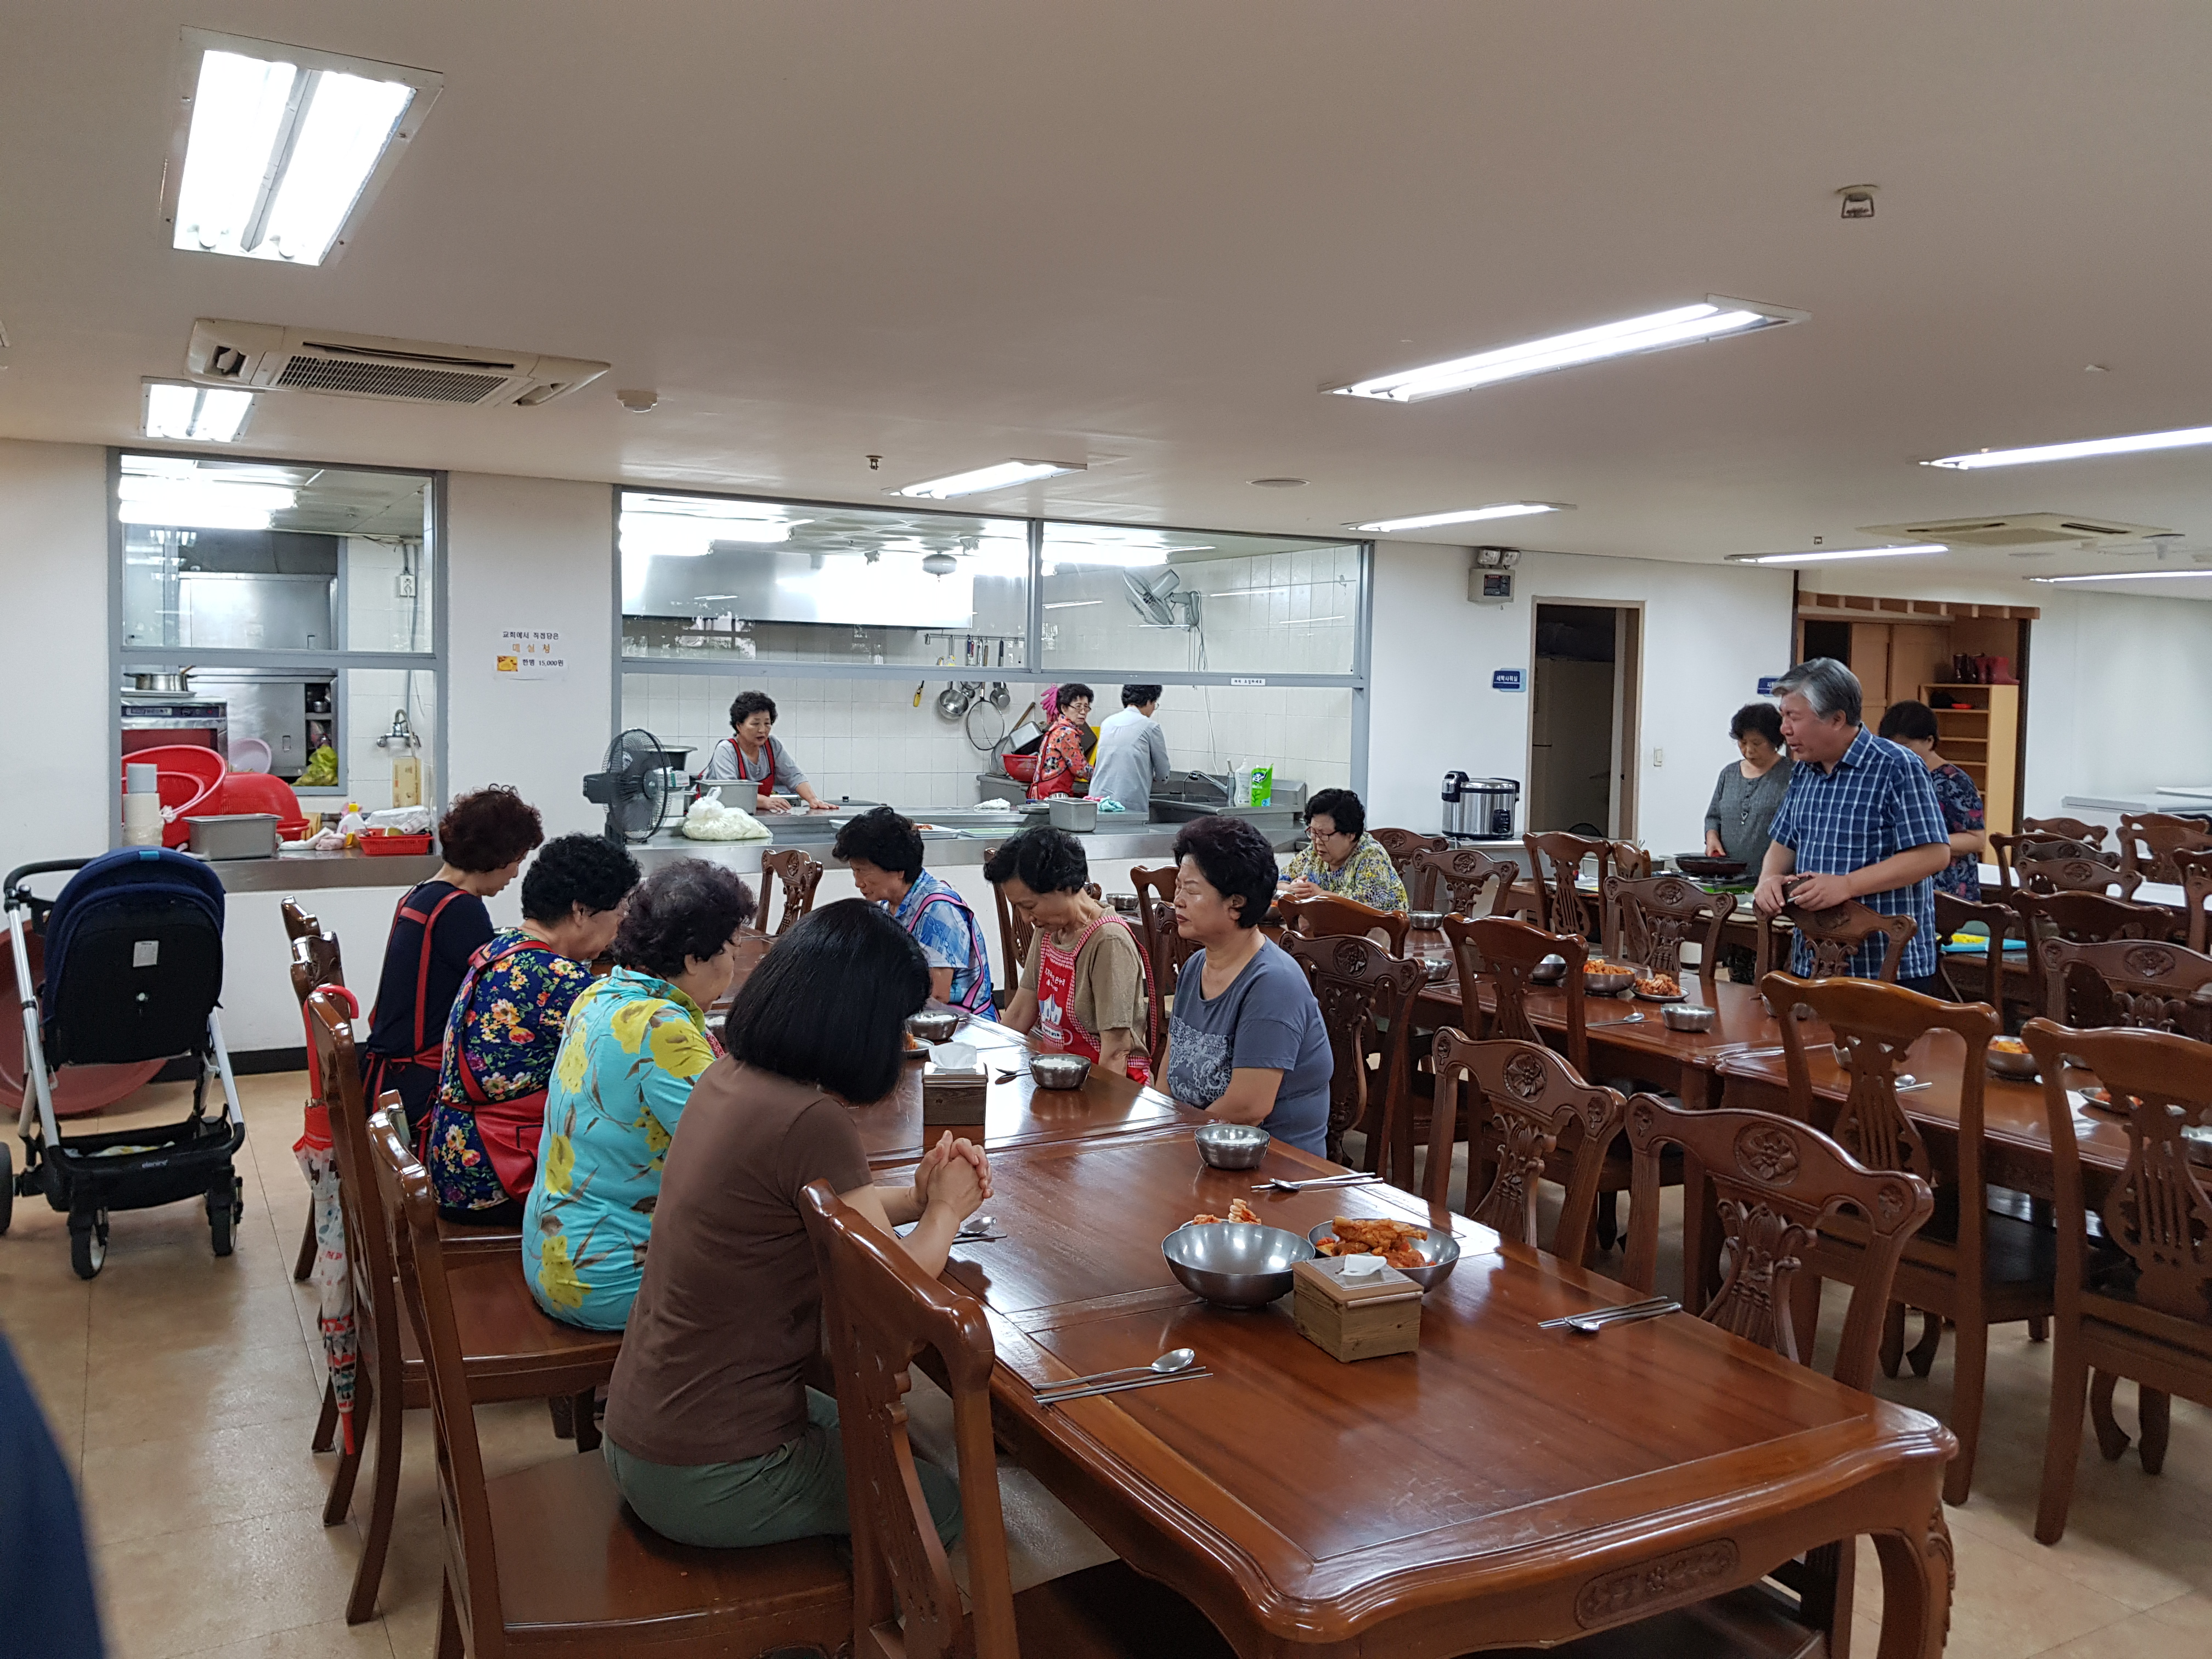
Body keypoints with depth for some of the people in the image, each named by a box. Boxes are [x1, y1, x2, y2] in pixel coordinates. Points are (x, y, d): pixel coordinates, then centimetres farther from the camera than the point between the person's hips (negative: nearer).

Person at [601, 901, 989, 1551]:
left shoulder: (728, 1078, -1)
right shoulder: (813, 1121, -28)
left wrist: (920, 1198, 0)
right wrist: (946, 1210, -2)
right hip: (707, 1479, -8)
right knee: (941, 1504, 14)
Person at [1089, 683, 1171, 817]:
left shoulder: (1108, 722, 12)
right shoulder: (1149, 726, -4)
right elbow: (1163, 774, 4)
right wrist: (1150, 776, 27)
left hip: (1099, 796, 5)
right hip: (1130, 803, -5)